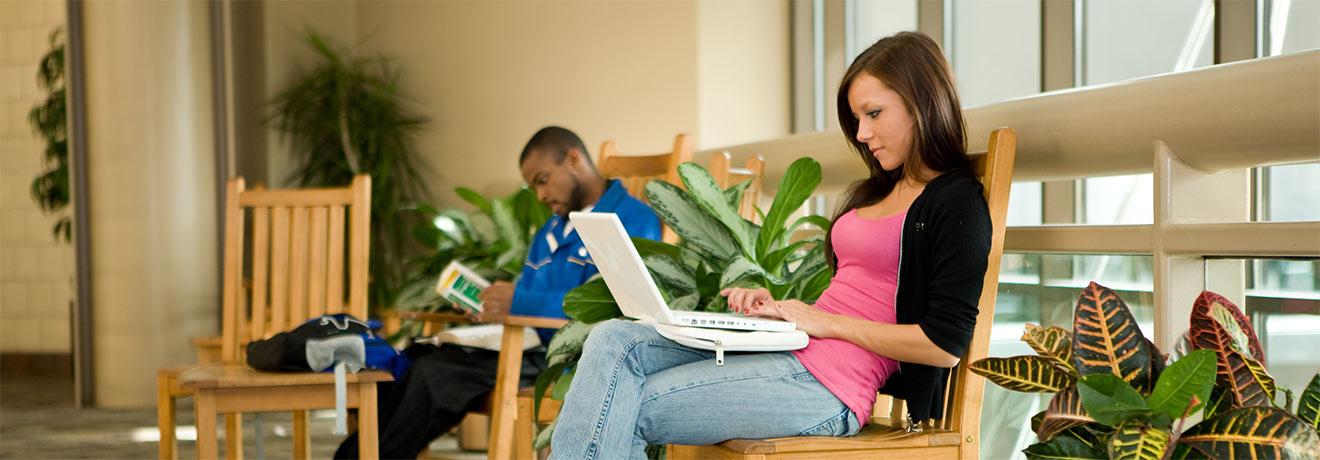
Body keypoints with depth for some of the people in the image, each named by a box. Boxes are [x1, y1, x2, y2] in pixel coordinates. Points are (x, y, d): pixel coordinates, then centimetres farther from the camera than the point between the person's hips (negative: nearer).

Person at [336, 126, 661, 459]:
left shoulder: (633, 219, -5)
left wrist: (519, 303, -18)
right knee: (415, 359, -10)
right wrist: (489, 308, 2)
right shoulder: (550, 232, 27)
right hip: (531, 346, 9)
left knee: (432, 373, -20)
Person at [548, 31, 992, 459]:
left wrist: (826, 321, -10)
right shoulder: (881, 190, 22)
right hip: (790, 349, 9)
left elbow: (945, 344, -14)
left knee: (623, 410, -13)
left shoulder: (957, 202, -6)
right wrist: (780, 307, 6)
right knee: (614, 342, -9)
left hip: (830, 385, -9)